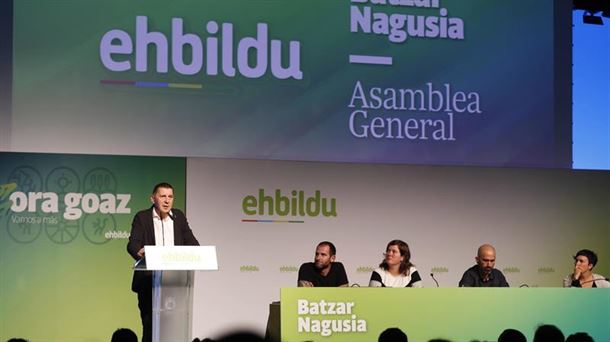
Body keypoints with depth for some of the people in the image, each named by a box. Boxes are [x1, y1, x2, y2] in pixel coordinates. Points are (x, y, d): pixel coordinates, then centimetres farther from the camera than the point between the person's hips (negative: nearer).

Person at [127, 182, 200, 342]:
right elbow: (132, 244, -9)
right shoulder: (142, 217, 1)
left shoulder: (179, 217, 12)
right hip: (149, 281, -3)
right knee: (149, 325, -1)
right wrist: (139, 252, -33)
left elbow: (190, 241, 9)